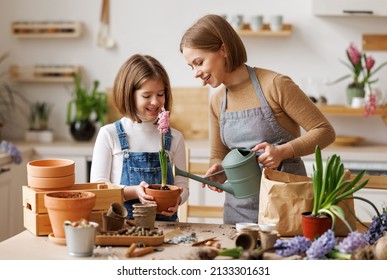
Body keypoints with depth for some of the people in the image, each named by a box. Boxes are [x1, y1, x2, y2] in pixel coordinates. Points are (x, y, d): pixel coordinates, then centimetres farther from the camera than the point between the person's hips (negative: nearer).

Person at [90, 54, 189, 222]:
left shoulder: (174, 138, 11)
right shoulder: (109, 134, 4)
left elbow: (182, 185, 11)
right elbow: (98, 186, 0)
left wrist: (176, 199, -13)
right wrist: (134, 192, -16)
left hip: (164, 220, 3)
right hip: (120, 222, -3)